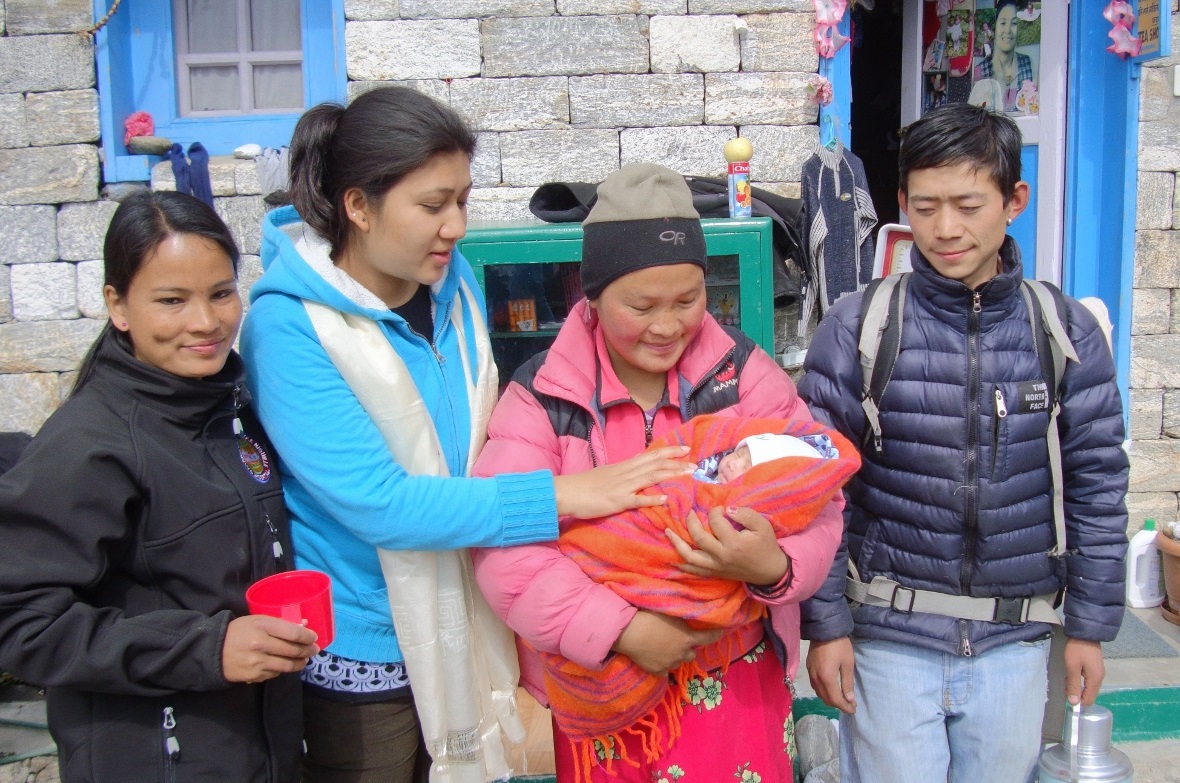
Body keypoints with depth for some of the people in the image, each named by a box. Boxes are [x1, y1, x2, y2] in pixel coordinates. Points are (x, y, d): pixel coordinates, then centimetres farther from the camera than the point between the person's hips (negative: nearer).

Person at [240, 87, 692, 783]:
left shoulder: (454, 283, 0)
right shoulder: (289, 328, -19)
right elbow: (377, 505, -25)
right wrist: (559, 496, -25)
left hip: (463, 637, 6)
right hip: (362, 661, -5)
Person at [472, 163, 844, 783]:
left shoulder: (744, 377, -4)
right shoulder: (541, 398, -7)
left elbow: (814, 507, -6)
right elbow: (505, 549, -15)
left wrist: (774, 566, -28)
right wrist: (623, 630, -23)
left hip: (734, 684, 1)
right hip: (598, 693, 0)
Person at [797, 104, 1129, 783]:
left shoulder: (1068, 333, -1)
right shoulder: (858, 328, -8)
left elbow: (1098, 486, 5)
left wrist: (1091, 625, 6)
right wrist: (826, 624, -6)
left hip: (1015, 644, 2)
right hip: (889, 638, -2)